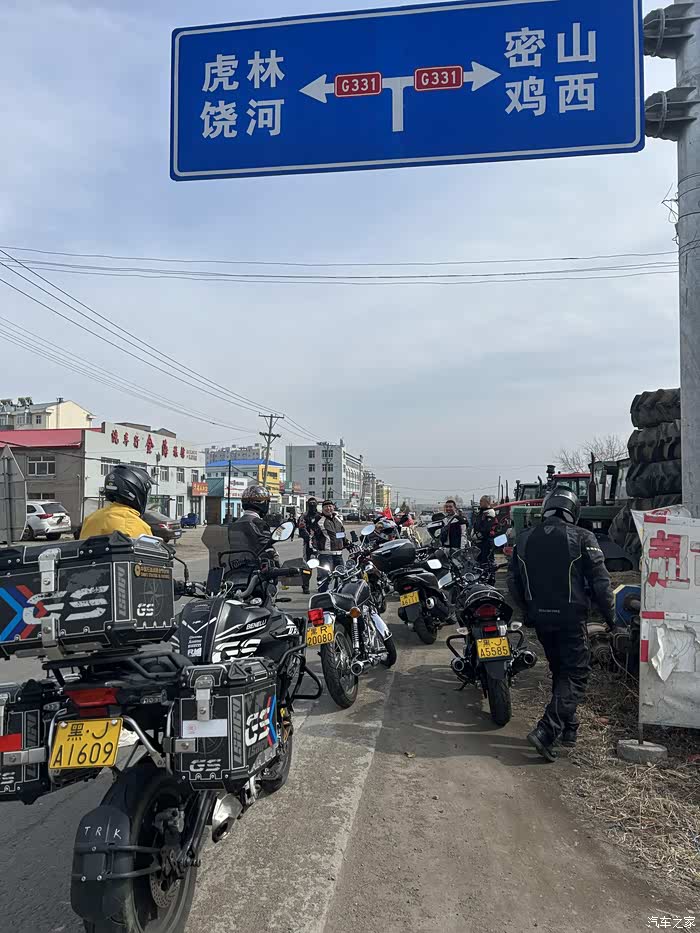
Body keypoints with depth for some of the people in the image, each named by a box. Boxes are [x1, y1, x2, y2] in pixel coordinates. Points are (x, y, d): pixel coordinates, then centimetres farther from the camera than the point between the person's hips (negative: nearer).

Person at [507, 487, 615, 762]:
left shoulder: (525, 538, 4)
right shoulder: (583, 538, -10)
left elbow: (514, 582, 9)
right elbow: (600, 582, -10)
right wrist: (609, 615, 3)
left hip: (540, 618, 5)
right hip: (571, 618, -5)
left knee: (560, 672, 20)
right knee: (575, 676, 2)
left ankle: (568, 729, 27)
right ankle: (546, 731, -11)